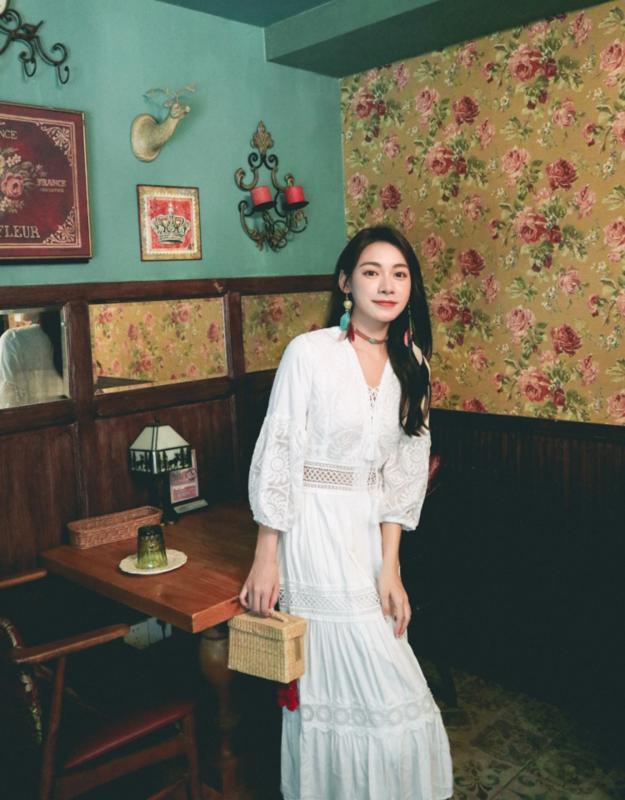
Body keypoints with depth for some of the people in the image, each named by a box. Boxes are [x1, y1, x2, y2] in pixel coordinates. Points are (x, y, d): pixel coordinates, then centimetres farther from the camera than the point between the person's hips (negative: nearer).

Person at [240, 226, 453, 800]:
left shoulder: (411, 365, 4)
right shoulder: (310, 352, -12)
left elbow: (402, 474, 4)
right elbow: (277, 454, -11)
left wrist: (390, 569, -2)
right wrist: (265, 559, -11)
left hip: (370, 531, 5)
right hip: (314, 527, -5)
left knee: (333, 679, 15)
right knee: (380, 682, 1)